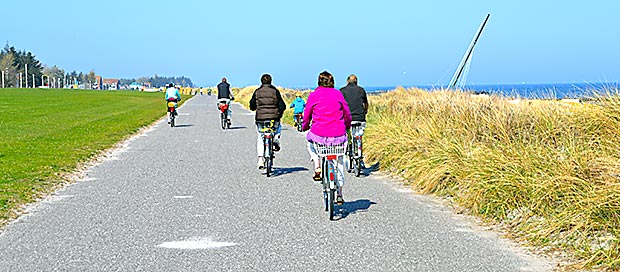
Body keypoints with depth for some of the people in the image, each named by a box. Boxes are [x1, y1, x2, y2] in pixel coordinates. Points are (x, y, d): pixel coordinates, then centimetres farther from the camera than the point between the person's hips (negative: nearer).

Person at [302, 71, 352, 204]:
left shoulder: (314, 95, 2)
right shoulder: (338, 94, 6)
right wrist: (347, 126, 31)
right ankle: (339, 194, 18)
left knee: (310, 140, 33)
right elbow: (347, 113, 12)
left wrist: (305, 127, 27)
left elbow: (306, 115, 7)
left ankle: (317, 168, 14)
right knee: (339, 161, 22)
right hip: (338, 135, 2)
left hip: (319, 135, -2)